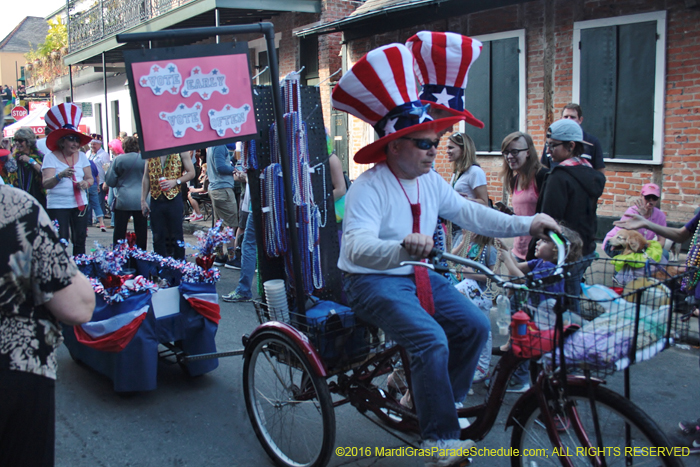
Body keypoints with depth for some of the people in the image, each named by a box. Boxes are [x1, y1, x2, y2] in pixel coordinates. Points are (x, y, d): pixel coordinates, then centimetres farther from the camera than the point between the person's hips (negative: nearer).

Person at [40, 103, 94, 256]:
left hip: (80, 204, 4)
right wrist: (60, 176, -34)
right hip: (58, 205, -4)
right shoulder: (50, 157, -4)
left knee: (80, 241, 7)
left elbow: (90, 178, 11)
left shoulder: (81, 156, 8)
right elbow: (46, 183, -14)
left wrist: (86, 183, -13)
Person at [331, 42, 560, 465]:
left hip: (417, 275, 8)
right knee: (432, 341, -26)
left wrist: (525, 224, -7)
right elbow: (358, 248, -34)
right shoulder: (369, 189, -21)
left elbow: (470, 213, 4)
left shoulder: (430, 181, 3)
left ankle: (443, 403, 16)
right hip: (373, 282, -8)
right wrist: (403, 247, -54)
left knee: (475, 325, -4)